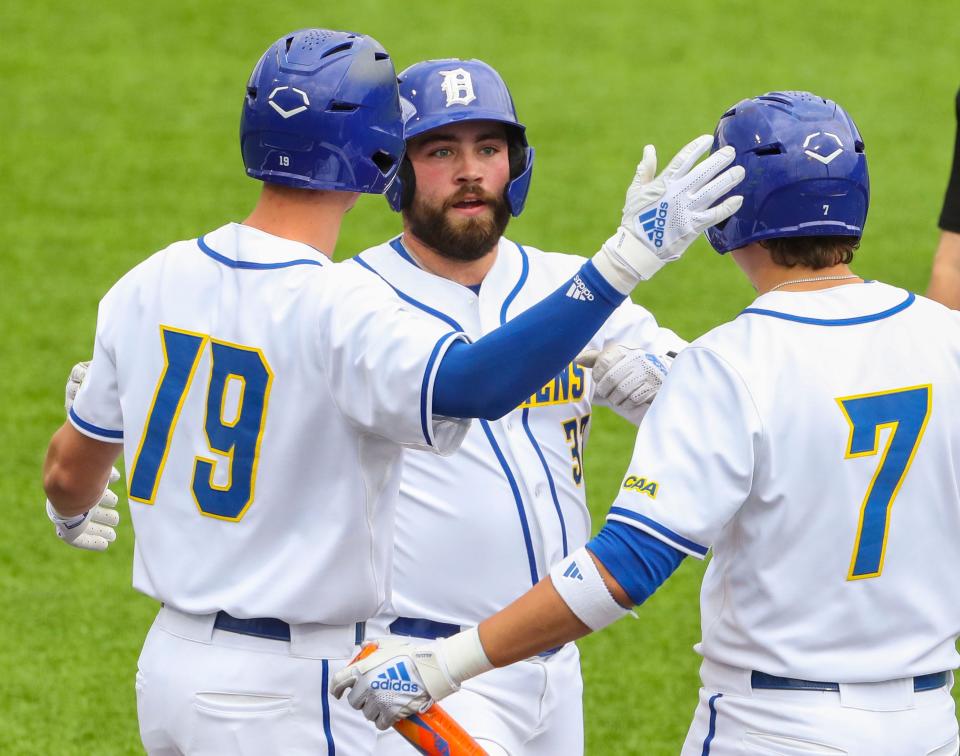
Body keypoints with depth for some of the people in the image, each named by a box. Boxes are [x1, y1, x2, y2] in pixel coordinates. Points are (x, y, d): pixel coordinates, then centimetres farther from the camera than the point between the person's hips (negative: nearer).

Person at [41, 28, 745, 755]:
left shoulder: (147, 286, 2)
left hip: (168, 662, 7)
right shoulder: (341, 312, -20)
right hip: (283, 695, -7)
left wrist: (72, 515, 41)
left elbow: (69, 470, 16)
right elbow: (475, 385, -40)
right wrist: (624, 261, -40)